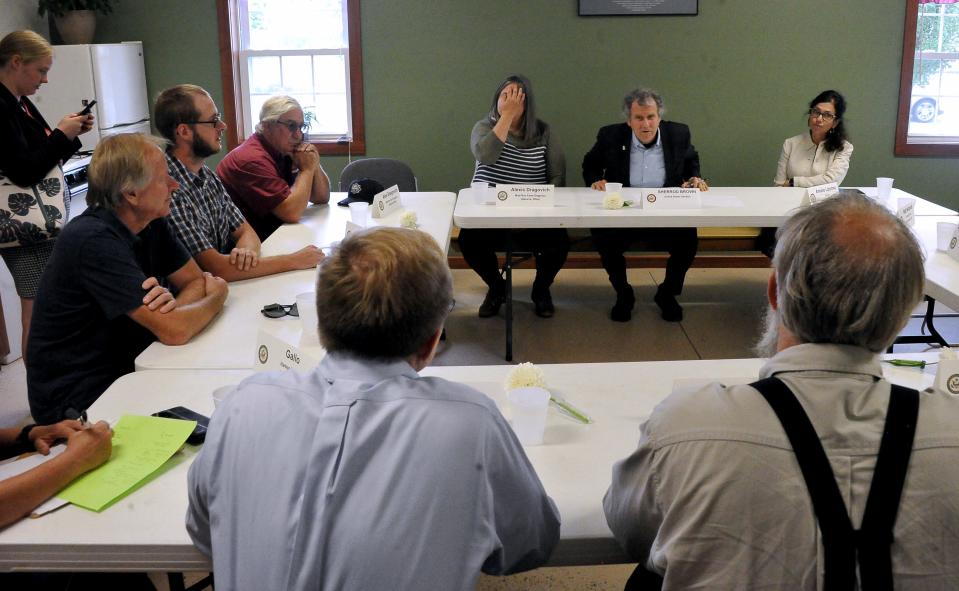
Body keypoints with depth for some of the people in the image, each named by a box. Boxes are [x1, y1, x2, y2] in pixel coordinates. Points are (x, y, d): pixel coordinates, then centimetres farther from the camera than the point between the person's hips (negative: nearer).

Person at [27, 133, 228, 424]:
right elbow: (175, 331, -29)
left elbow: (196, 280, 3)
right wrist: (217, 295, -8)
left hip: (127, 369, 8)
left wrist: (172, 304, -20)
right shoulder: (94, 240, -25)